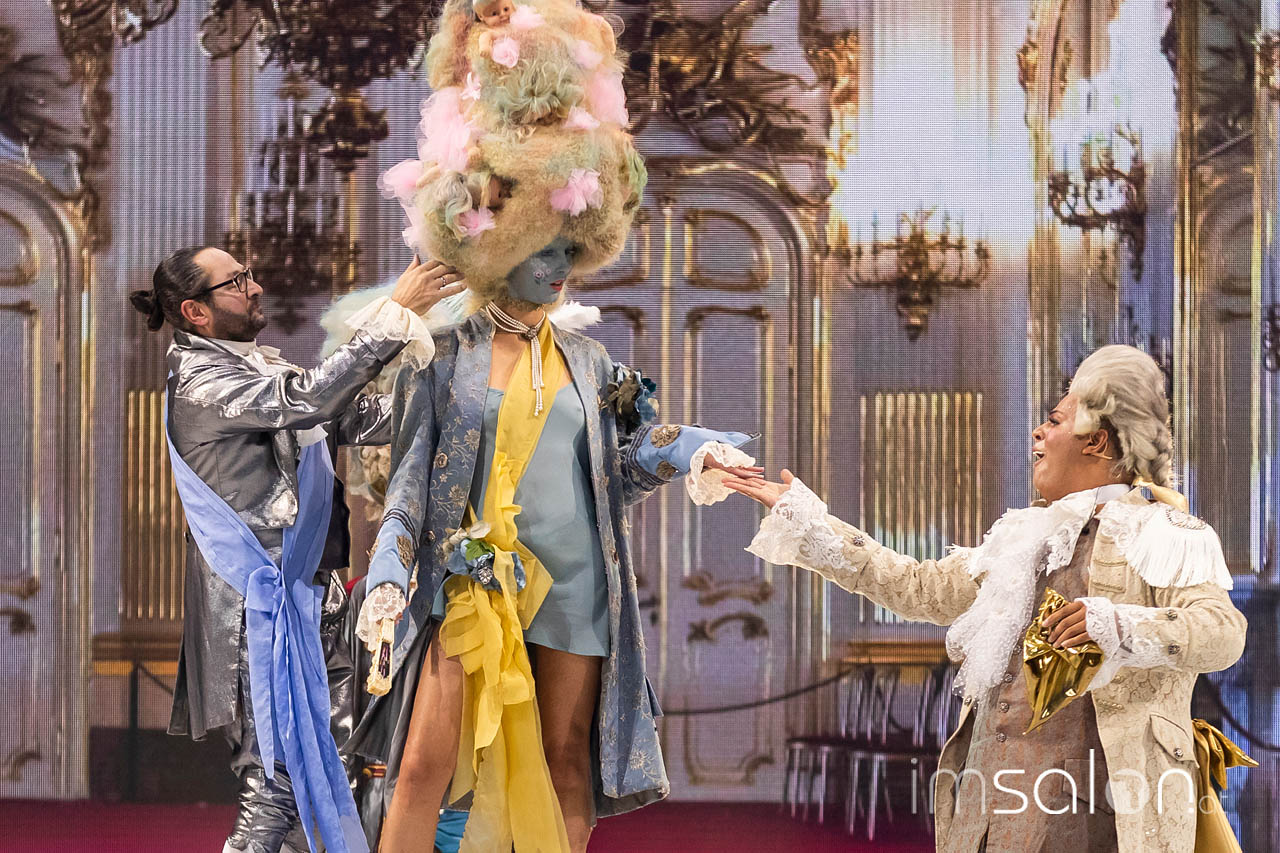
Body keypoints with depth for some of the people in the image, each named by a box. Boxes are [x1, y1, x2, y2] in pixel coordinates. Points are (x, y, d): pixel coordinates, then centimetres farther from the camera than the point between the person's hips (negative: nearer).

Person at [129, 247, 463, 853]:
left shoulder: (256, 367, 18)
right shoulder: (201, 378, -11)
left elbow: (350, 419, 15)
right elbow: (307, 399, -24)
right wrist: (395, 313, -23)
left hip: (294, 588, 9)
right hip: (256, 599, -9)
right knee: (278, 774, -11)